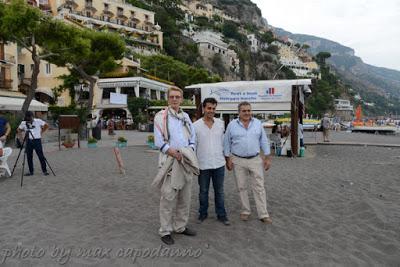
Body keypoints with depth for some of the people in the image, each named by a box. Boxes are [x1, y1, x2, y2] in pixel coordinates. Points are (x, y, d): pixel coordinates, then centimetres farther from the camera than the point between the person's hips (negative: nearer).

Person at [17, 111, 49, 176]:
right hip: (28, 141, 3)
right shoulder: (23, 123, 2)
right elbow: (18, 130, 17)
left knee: (41, 156, -3)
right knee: (29, 157, 6)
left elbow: (46, 126, 5)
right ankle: (31, 171, 17)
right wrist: (23, 132, -2)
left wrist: (41, 132, -1)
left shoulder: (38, 121, -6)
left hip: (37, 140, -3)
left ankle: (44, 171, 4)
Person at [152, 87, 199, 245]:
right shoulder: (161, 116, -3)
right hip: (170, 162, -6)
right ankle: (165, 231, 10)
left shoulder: (186, 116, 14)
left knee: (185, 197, 12)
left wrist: (188, 154, -3)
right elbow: (159, 142, -9)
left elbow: (193, 138, 13)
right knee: (168, 198, -3)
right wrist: (175, 154, -15)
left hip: (186, 163, 6)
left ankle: (180, 226, 26)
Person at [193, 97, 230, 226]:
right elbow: (193, 145, -2)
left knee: (219, 191, 12)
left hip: (219, 163, 2)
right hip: (203, 164, -2)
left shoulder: (221, 123, 2)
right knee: (203, 191, 13)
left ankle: (221, 214, 25)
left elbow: (223, 142, 10)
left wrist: (225, 156, 10)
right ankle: (203, 213, 30)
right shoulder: (196, 125, -6)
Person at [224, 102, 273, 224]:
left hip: (256, 160, 1)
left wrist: (267, 158, 3)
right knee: (241, 187, 8)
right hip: (238, 161, 0)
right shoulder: (232, 125, -1)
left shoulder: (258, 123, 4)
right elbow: (227, 143, 2)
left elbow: (264, 141, 7)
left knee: (259, 187, 2)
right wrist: (228, 159, -1)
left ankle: (263, 214, 9)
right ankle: (245, 211, 23)